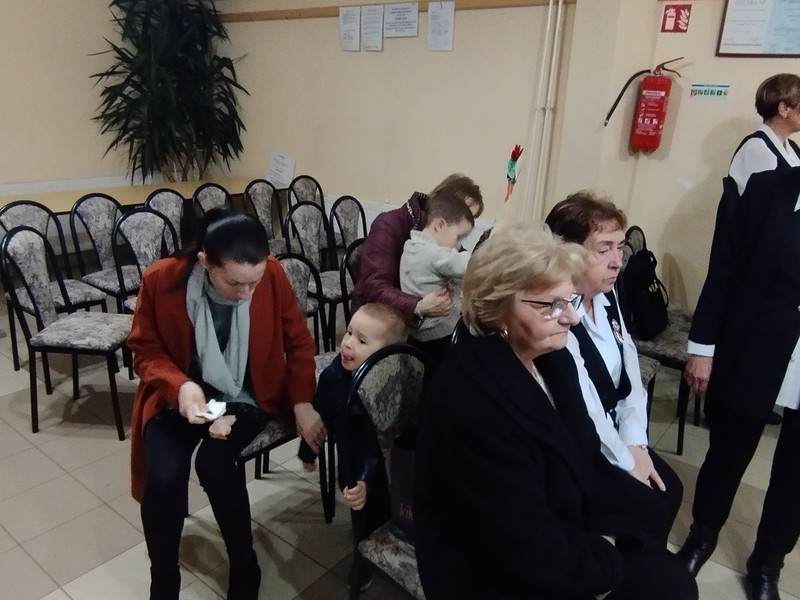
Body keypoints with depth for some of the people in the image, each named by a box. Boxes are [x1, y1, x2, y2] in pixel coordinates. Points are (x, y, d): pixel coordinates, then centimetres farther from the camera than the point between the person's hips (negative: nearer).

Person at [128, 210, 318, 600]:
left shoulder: (272, 275, -17)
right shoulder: (161, 280, -19)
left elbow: (299, 341, -3)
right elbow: (145, 351, -5)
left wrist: (302, 402, -14)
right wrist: (180, 385, -25)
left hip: (246, 396, 0)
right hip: (179, 397, 1)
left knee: (213, 463, -26)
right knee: (164, 476, -23)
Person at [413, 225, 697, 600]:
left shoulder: (551, 357, -5)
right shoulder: (470, 405, -33)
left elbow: (586, 456, 5)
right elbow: (533, 551, -26)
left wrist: (610, 530, -9)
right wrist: (606, 557, -10)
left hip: (566, 535, 8)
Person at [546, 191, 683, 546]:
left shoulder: (606, 297, 1)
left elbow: (629, 372, 5)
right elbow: (582, 413, -25)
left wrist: (635, 444, -3)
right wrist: (625, 462, -12)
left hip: (611, 436, 8)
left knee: (669, 487, 7)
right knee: (647, 505, -9)